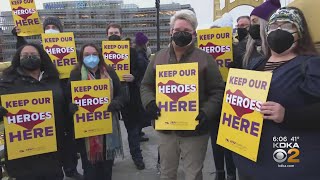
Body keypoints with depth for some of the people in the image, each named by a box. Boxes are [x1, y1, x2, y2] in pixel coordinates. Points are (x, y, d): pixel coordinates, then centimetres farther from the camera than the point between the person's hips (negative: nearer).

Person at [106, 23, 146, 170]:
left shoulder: (131, 51, 3)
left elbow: (141, 69, 2)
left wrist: (134, 76, -17)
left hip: (128, 93, 0)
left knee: (133, 125, 9)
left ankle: (137, 156, 23)